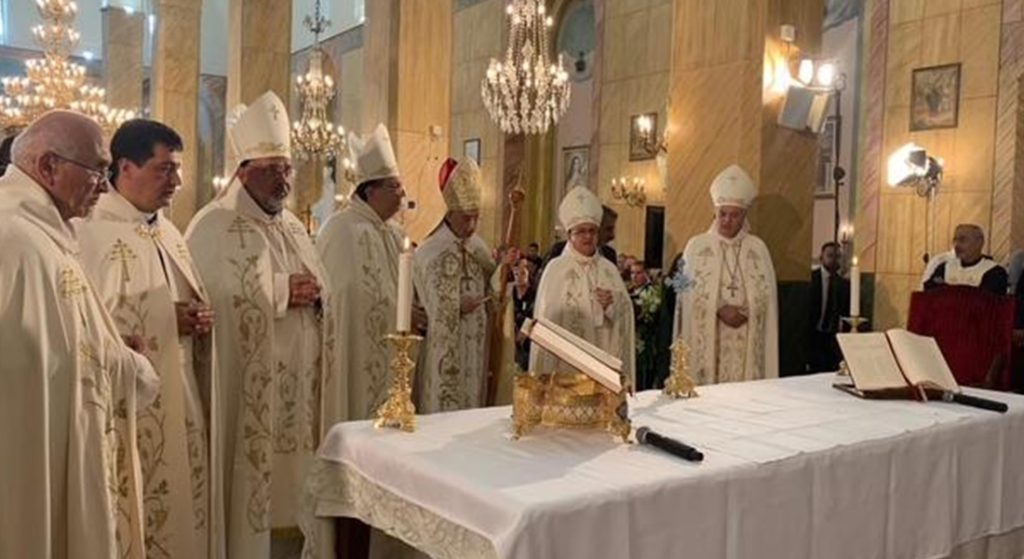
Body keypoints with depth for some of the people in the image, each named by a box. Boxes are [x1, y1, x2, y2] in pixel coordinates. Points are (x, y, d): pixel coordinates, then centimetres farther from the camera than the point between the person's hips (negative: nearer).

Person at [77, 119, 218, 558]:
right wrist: (164, 320, -20)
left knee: (183, 502, 15)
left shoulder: (168, 231, 12)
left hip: (178, 397, 8)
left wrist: (199, 316, -2)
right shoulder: (92, 231, -13)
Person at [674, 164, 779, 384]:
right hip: (706, 338, -1)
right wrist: (719, 309, -14)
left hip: (746, 342, 1)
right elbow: (690, 292, -1)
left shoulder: (758, 248, 9)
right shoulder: (696, 246, 4)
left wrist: (744, 312, -13)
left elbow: (766, 294, 3)